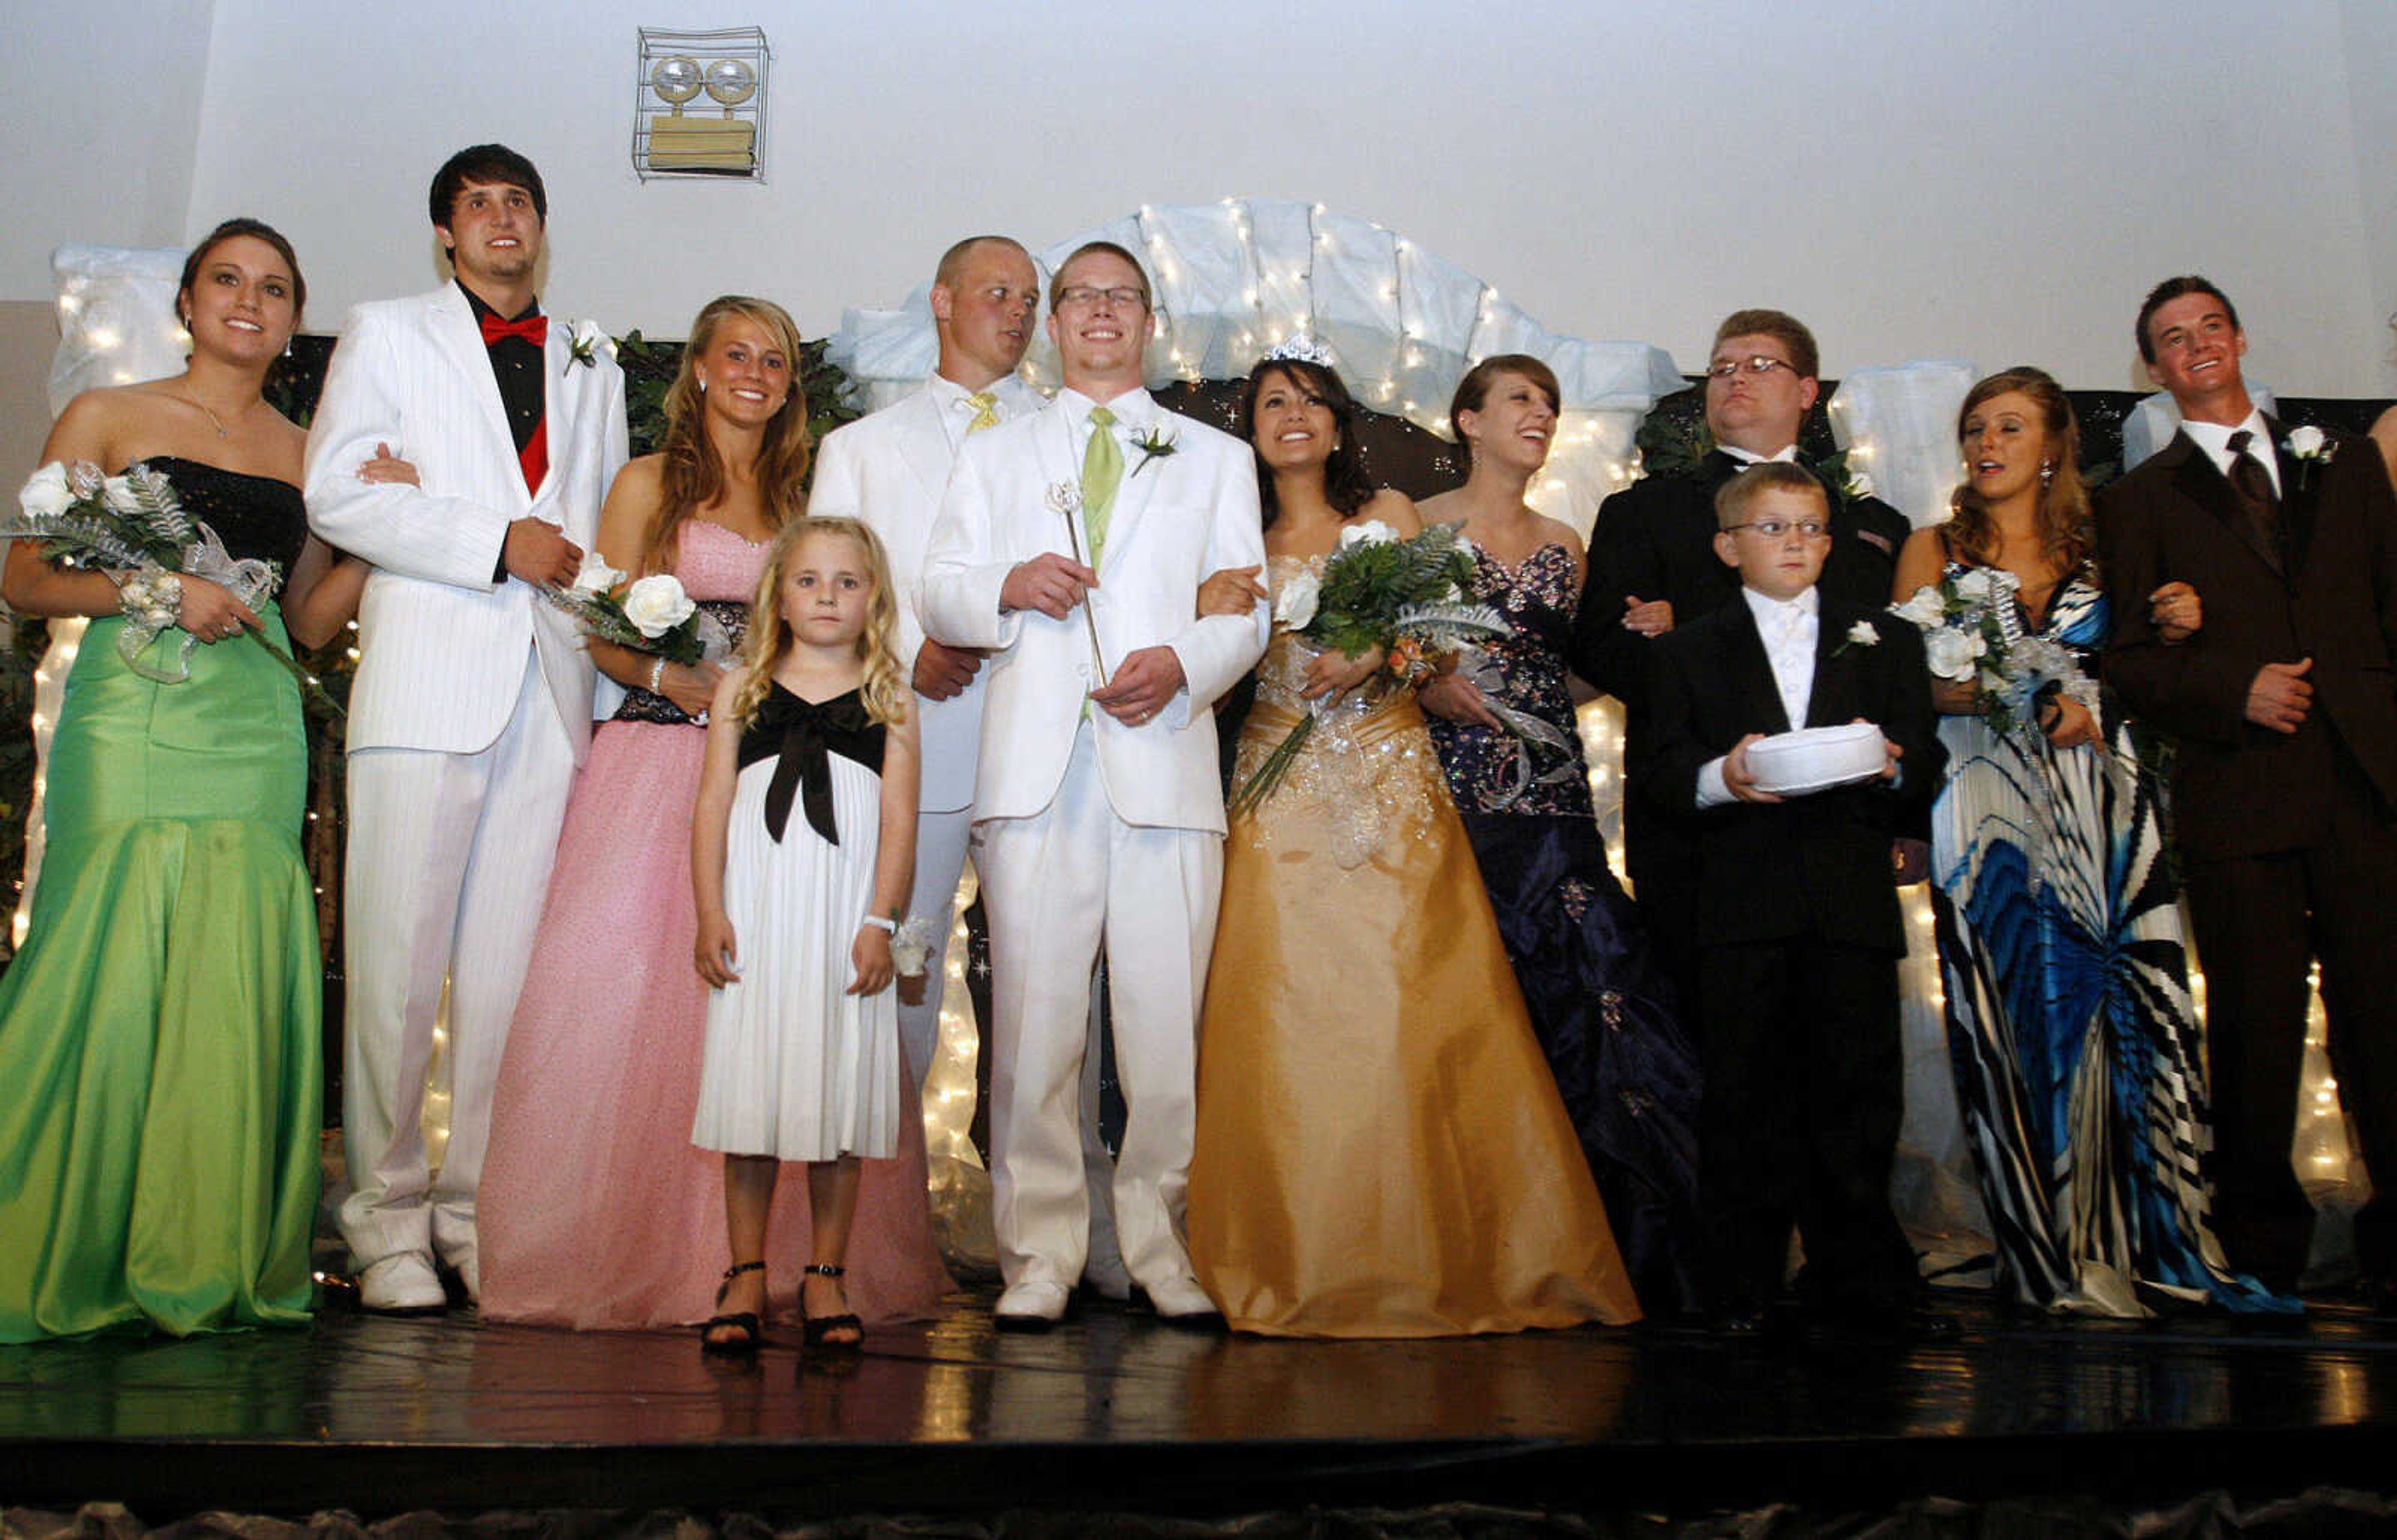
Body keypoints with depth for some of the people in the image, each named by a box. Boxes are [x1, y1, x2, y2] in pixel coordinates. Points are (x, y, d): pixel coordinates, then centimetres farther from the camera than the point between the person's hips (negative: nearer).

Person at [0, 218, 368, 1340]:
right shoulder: (106, 418, 8)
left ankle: (209, 1262, 7)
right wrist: (159, 589, -10)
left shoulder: (304, 451, 17)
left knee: (235, 987, -2)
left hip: (256, 732, 3)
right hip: (130, 718, -3)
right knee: (112, 975, -8)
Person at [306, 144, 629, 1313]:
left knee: (513, 966, 1)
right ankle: (387, 1219, 4)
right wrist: (498, 543, -9)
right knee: (398, 960, -5)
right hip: (425, 680, -3)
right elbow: (333, 492, 0)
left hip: (552, 690, 3)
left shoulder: (592, 368, 23)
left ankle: (479, 1207, 9)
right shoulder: (386, 334, 13)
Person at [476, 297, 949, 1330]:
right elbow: (602, 632, 4)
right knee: (633, 983, -11)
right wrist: (673, 679, -14)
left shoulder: (798, 496, 20)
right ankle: (617, 1252, -1)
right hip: (657, 759, -2)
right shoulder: (649, 485, 11)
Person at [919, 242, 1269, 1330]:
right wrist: (1008, 586, -5)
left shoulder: (1217, 459, 22)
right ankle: (1040, 1253, 5)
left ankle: (1160, 1242, 9)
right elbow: (937, 595, 17)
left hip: (1166, 760, 0)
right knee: (1034, 1014, -5)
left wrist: (1182, 662, -9)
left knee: (1166, 1018, -4)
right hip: (1036, 764, 1)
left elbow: (1246, 613, 12)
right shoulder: (994, 455, 25)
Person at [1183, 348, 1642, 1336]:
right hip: (1280, 791, 1)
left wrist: (1379, 653, -13)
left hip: (1391, 782, -1)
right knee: (1284, 1015, -7)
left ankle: (1434, 1256, 4)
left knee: (1411, 1011, -7)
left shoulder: (1387, 514, 13)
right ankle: (1299, 1262, 1)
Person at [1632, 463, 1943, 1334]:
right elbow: (1654, 769, 3)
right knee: (1745, 1095, 2)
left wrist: (1893, 767, -11)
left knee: (1858, 1090, 2)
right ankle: (1744, 1284, 11)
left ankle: (1859, 1277, 14)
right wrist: (1718, 778, -16)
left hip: (1855, 898, 1)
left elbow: (1928, 762, 11)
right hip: (1741, 900, -1)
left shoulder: (1887, 643, 17)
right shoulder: (1688, 652, 11)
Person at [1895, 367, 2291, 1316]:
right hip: (1993, 804, -2)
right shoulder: (1935, 550, 10)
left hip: (2106, 806, 2)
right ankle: (2058, 1252, 0)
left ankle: (2156, 1237, 2)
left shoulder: (2097, 553, 16)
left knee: (2139, 1008, -5)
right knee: (2026, 1008, -6)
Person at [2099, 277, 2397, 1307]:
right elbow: (2130, 663, 5)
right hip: (2235, 795, -2)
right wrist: (2236, 689, -11)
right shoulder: (2138, 500, 11)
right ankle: (2262, 1247, 15)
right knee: (2254, 1026, 2)